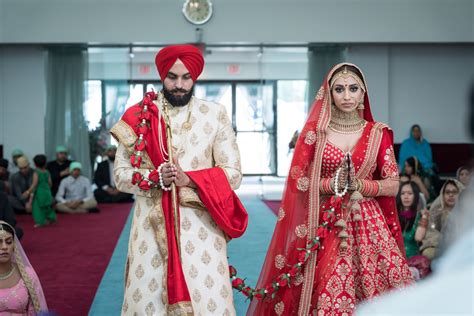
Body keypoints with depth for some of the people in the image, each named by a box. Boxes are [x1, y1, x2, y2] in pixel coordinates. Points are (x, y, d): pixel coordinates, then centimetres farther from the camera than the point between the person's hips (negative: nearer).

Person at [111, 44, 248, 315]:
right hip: (152, 225, 1)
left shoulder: (215, 115, 3)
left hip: (201, 226, 0)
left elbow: (233, 173, 0)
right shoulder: (139, 116, 4)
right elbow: (121, 174, 4)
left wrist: (188, 179, -14)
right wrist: (155, 179, -15)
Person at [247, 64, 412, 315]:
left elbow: (393, 185, 2)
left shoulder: (378, 133, 5)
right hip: (323, 228, -1)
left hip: (368, 226, 1)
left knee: (375, 296, -2)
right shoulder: (315, 131, 2)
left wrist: (358, 185, -11)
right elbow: (297, 181, -2)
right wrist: (334, 184, -14)